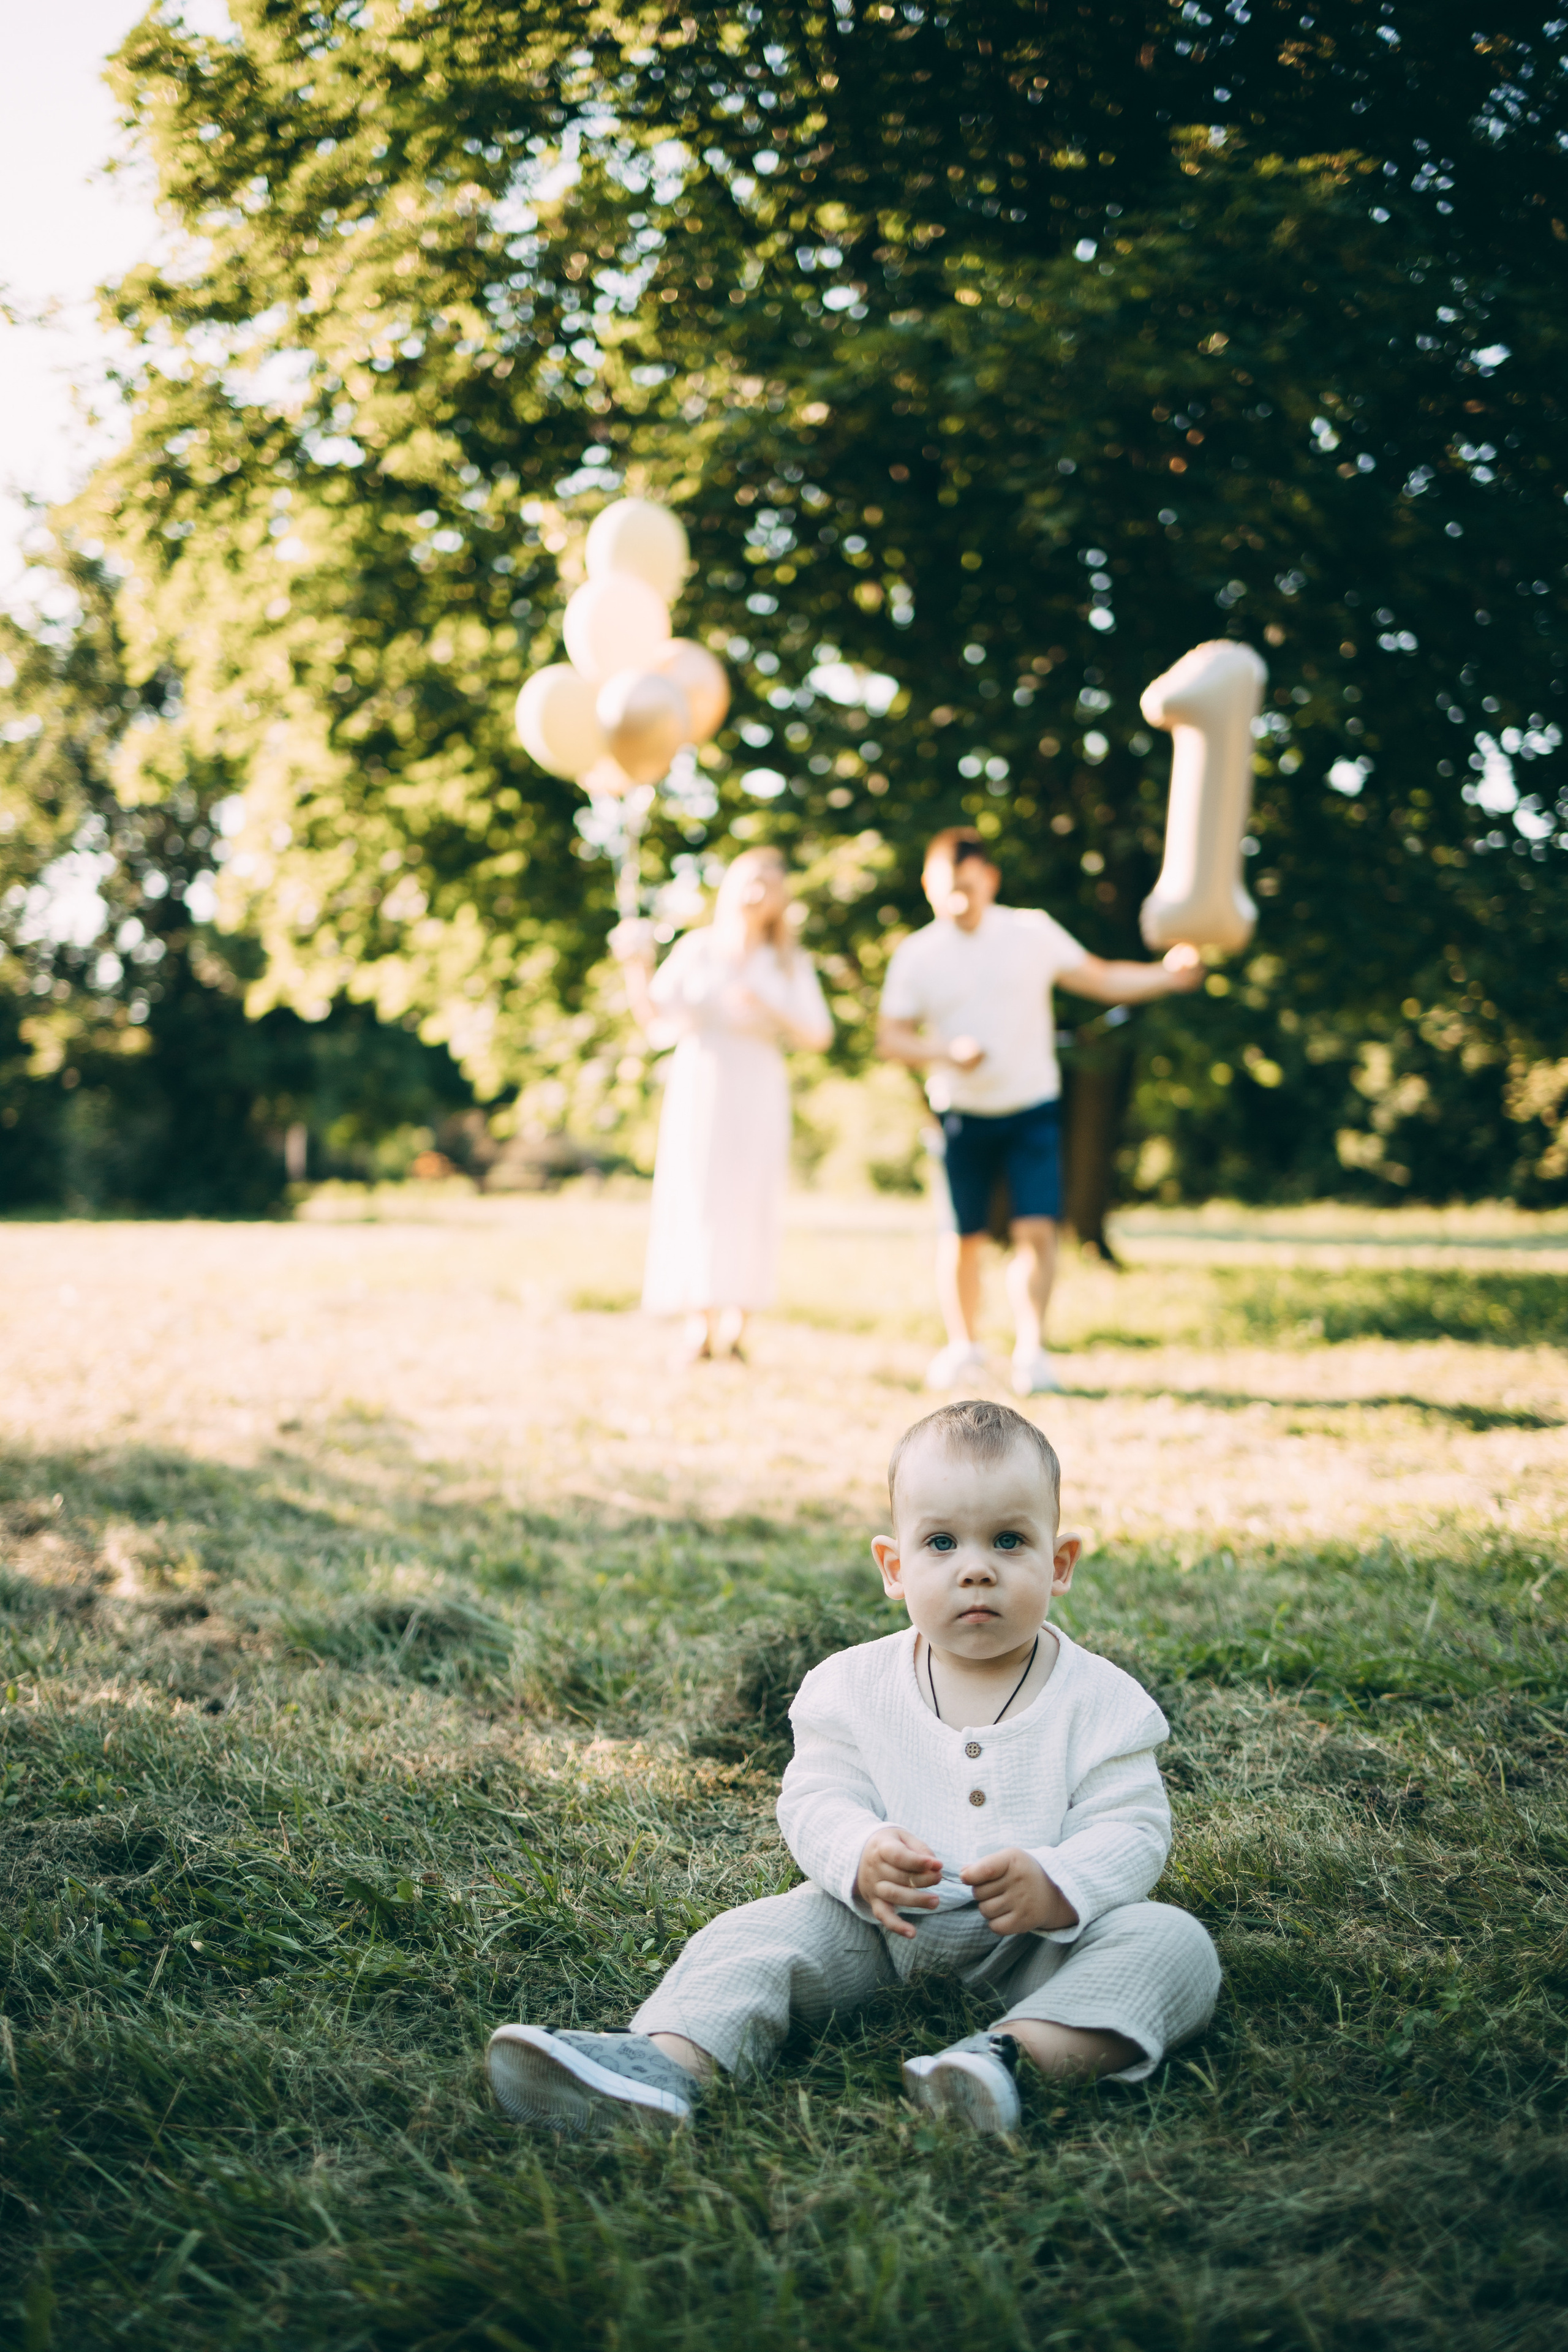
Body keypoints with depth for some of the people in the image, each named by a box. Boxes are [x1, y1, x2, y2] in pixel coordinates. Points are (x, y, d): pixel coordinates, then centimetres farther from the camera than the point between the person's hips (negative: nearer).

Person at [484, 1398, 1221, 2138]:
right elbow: (813, 1800, -4)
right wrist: (861, 1859, -27)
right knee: (756, 1931, -18)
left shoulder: (1098, 1699, -5)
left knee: (1173, 1943, -26)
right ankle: (666, 2061, -40)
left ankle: (1016, 2052, -45)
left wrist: (1056, 1888, -30)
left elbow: (1133, 1828, -9)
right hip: (879, 1924, 2)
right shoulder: (854, 1685, 0)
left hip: (1041, 1936, -1)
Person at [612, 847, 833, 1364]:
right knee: (694, 1201, -5)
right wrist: (635, 968, -12)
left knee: (749, 1204, -5)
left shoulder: (790, 963, 7)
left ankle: (734, 1330, 1)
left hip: (756, 1093, 0)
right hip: (696, 1087, 0)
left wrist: (769, 1010, -15)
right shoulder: (695, 949, 6)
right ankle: (698, 1328, -2)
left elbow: (818, 1037, 0)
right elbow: (654, 1020, 3)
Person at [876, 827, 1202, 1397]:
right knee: (964, 1237, 6)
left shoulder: (1032, 932, 1)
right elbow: (890, 1039, 0)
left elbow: (1101, 979, 2)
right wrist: (946, 1052, -17)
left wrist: (1167, 975, -13)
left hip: (1032, 1107, 0)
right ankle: (963, 1347, 24)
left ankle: (1031, 1351, -8)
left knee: (1036, 1228, -12)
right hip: (963, 1114, 1)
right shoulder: (916, 954, 0)